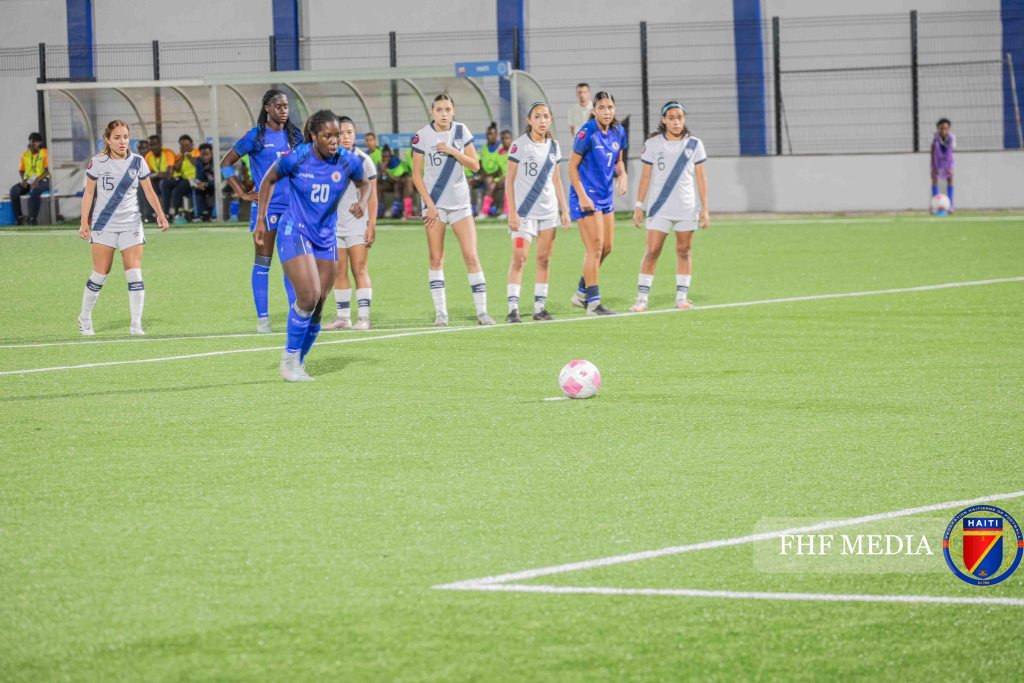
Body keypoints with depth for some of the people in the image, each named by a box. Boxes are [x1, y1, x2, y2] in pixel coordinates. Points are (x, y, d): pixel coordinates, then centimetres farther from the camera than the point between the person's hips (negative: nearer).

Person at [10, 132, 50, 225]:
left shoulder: (44, 153, -3)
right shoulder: (25, 154, 11)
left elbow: (48, 170, -11)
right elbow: (21, 170, 17)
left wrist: (37, 180, -24)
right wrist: (23, 179, -5)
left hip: (42, 180, -5)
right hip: (28, 181, 5)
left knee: (35, 190, -40)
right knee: (14, 190, -24)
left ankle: (33, 217, -34)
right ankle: (19, 217, -19)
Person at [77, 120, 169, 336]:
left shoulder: (137, 162, 2)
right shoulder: (97, 162, -3)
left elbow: (149, 191, 9)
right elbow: (89, 193, 1)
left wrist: (160, 214, -3)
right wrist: (84, 223, -4)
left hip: (131, 225, 2)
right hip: (104, 225, -1)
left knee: (134, 273, -9)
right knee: (100, 274, 0)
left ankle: (136, 324, -7)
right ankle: (84, 318, 18)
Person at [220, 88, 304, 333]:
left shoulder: (294, 135, 8)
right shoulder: (256, 136, -4)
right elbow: (226, 164, 0)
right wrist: (242, 193, -5)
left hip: (292, 206, 4)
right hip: (265, 206, -4)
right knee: (262, 263, 0)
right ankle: (262, 318, 4)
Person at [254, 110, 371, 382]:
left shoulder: (348, 162, -7)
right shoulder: (295, 158, -15)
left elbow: (364, 184, 14)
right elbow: (269, 180, 4)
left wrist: (363, 203, -8)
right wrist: (260, 220, 4)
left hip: (326, 238, 4)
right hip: (294, 233, -4)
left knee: (317, 307, 4)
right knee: (308, 296, -19)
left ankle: (298, 362, 21)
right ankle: (290, 357, -1)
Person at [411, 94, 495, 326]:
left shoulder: (461, 131, 3)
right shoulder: (422, 136, -4)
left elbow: (475, 165, 2)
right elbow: (417, 175, -2)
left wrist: (452, 151, -13)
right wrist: (429, 205, -9)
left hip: (460, 202, 2)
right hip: (434, 202, -2)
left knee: (471, 257, -5)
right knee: (436, 258, -1)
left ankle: (482, 311, -2)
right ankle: (440, 312, 6)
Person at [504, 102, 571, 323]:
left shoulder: (553, 146, 9)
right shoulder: (519, 145, -6)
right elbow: (509, 180, -6)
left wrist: (565, 209, 13)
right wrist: (512, 212, -12)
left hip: (548, 210, 5)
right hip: (524, 211, -5)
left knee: (544, 258, 5)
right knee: (519, 257, -11)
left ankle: (540, 307, 10)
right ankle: (512, 308, -11)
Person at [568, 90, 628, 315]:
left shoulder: (618, 132, 4)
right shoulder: (587, 134, -16)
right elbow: (572, 167, -12)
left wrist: (622, 175, -4)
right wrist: (582, 196, -18)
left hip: (606, 196, 8)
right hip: (587, 196, -8)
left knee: (606, 247, 11)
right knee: (595, 247, -10)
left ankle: (581, 293, 26)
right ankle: (593, 303, -5)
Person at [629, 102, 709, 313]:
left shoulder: (694, 144, 3)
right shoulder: (652, 144, 1)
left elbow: (700, 177, 6)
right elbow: (645, 176, 5)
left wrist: (705, 208, 2)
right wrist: (639, 206, 1)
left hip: (686, 208, 1)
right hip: (659, 208, -1)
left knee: (683, 250, 4)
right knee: (652, 251, -6)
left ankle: (682, 297, 11)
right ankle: (642, 297, -3)